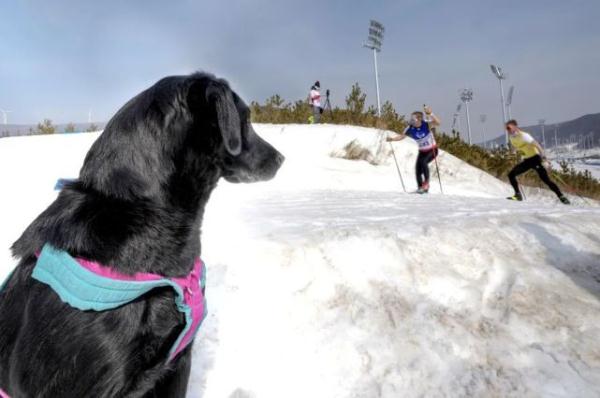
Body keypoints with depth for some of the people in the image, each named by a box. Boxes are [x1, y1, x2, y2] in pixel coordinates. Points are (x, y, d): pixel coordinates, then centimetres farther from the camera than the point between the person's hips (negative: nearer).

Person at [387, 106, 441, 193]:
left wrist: (430, 114, -50)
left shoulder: (426, 124, -23)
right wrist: (392, 139, -21)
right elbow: (401, 136, -4)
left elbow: (438, 123, -37)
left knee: (423, 162, -29)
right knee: (418, 169, 0)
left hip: (432, 150, -5)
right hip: (422, 151, 5)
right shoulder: (410, 129, -12)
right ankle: (421, 188, 21)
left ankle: (426, 182, -11)